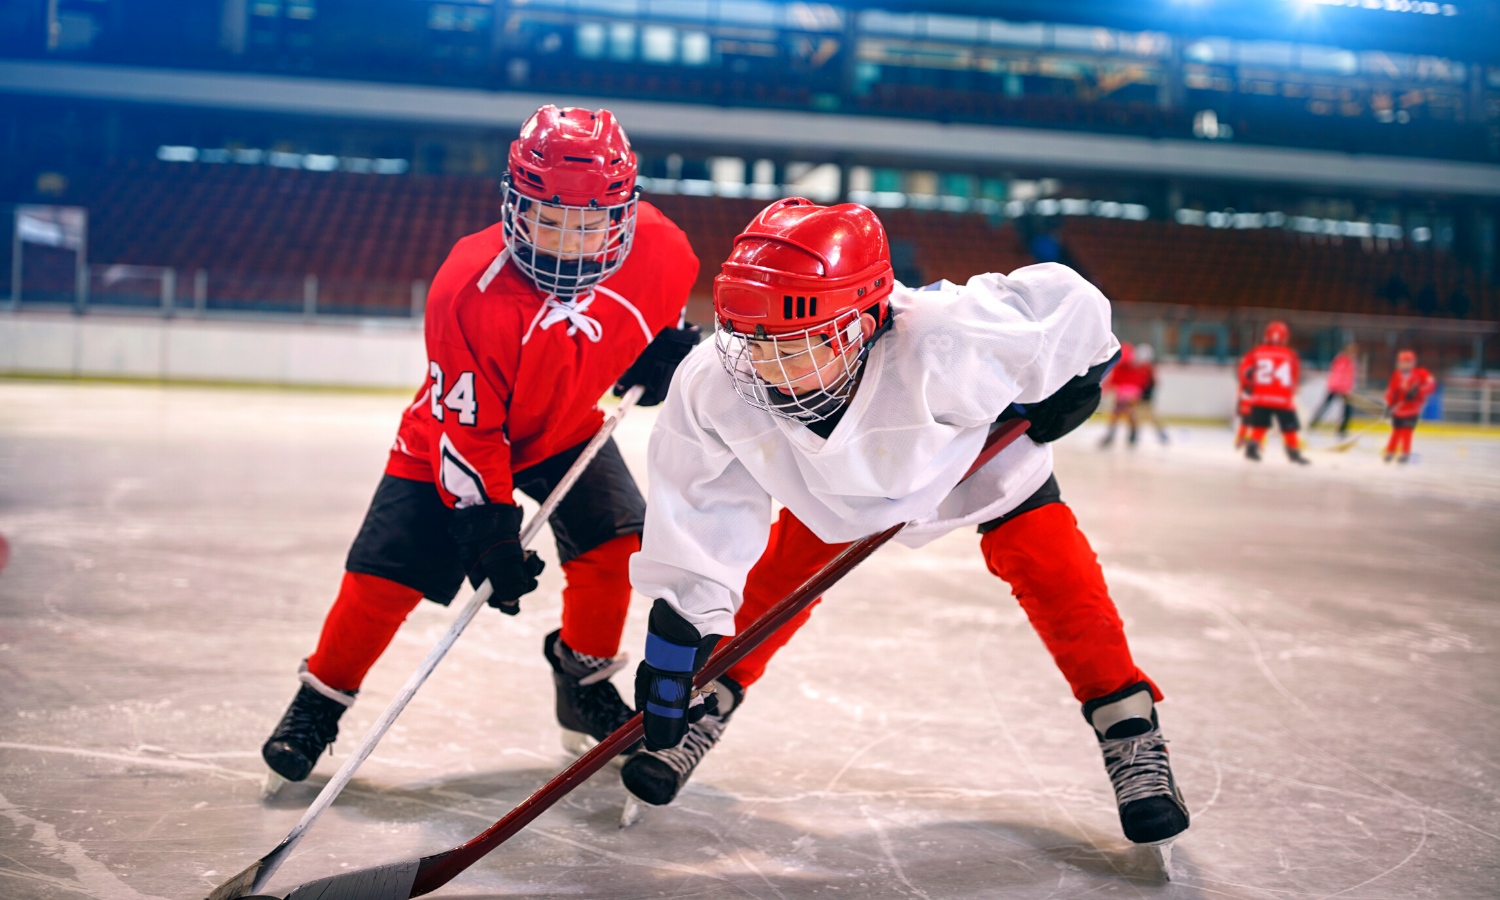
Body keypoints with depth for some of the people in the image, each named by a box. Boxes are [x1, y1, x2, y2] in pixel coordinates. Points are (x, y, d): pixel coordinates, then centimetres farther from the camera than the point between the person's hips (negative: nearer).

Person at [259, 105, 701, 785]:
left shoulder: (654, 247, -22)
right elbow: (466, 430, -27)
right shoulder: (469, 289, -34)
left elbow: (665, 299, 7)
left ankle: (585, 680, 15)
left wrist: (665, 349, -8)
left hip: (568, 427, 4)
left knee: (612, 542, -12)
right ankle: (320, 700, 17)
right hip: (453, 434, -3)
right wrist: (489, 529, -27)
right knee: (386, 575, -7)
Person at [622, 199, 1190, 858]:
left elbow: (1066, 305, -34)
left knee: (1057, 578, -12)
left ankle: (1130, 734, 4)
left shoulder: (937, 347, -48)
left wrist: (1063, 386, -15)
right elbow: (699, 514, -24)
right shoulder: (712, 387, -36)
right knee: (775, 578, 0)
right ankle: (706, 709, 23)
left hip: (982, 456, -2)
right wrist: (677, 629, -24)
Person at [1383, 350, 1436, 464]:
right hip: (1398, 408, 3)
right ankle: (1390, 451, 26)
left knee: (1406, 430, -10)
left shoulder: (1420, 373, -9)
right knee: (1396, 430, 12)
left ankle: (1405, 453, 0)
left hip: (1412, 409, -3)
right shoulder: (1396, 375, 1)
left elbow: (1431, 384, -19)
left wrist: (1417, 391, -30)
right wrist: (1389, 404, -7)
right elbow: (1391, 390, 4)